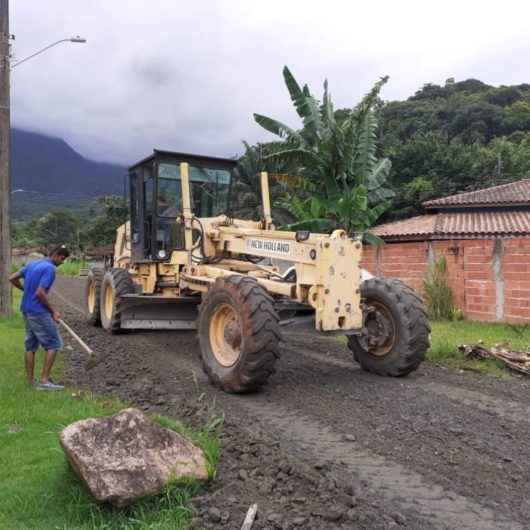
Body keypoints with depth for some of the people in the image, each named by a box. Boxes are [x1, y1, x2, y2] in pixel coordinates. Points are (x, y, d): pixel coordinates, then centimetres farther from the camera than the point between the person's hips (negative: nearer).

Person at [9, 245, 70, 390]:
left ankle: (30, 381, 17)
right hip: (39, 312, -9)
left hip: (27, 310, 9)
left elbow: (12, 278, 16)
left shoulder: (32, 264, 11)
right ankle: (44, 380, -5)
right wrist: (53, 312, -13)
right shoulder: (50, 268, -16)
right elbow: (40, 293, -22)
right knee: (54, 344, -3)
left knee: (30, 346, 13)